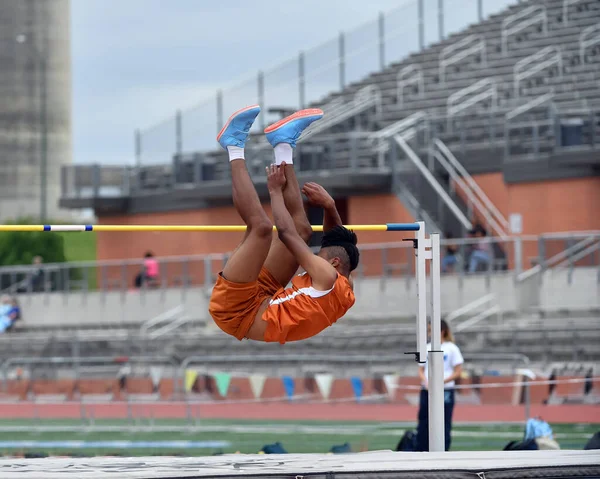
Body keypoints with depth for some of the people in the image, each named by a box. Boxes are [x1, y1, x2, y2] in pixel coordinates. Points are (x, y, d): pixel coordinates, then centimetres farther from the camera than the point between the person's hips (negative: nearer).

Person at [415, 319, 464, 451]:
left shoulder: (451, 348, -3)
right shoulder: (426, 348, 10)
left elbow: (458, 372, -5)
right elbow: (421, 370, 13)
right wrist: (426, 382, -8)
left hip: (445, 391, -4)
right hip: (427, 391, 4)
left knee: (444, 426, -1)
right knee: (423, 425, 2)